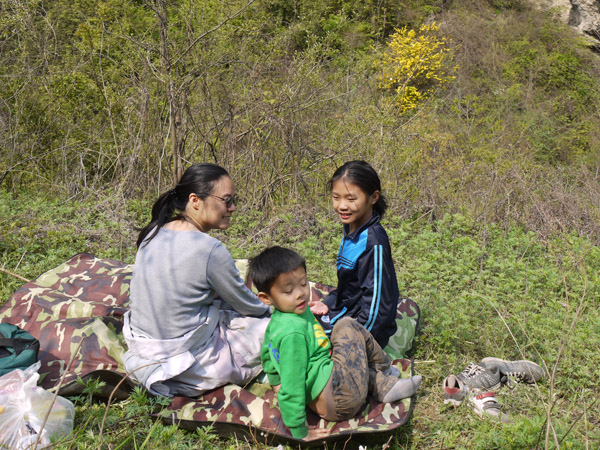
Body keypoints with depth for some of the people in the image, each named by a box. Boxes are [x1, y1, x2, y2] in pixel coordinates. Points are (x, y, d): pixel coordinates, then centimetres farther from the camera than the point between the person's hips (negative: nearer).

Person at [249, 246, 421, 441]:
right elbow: (292, 387, -25)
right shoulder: (293, 333, -26)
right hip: (338, 401, -10)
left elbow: (268, 351, 24)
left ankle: (385, 386, 29)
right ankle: (383, 368, 18)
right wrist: (300, 432, -17)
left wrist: (276, 381, 38)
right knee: (348, 327, -3)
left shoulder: (277, 320, 5)